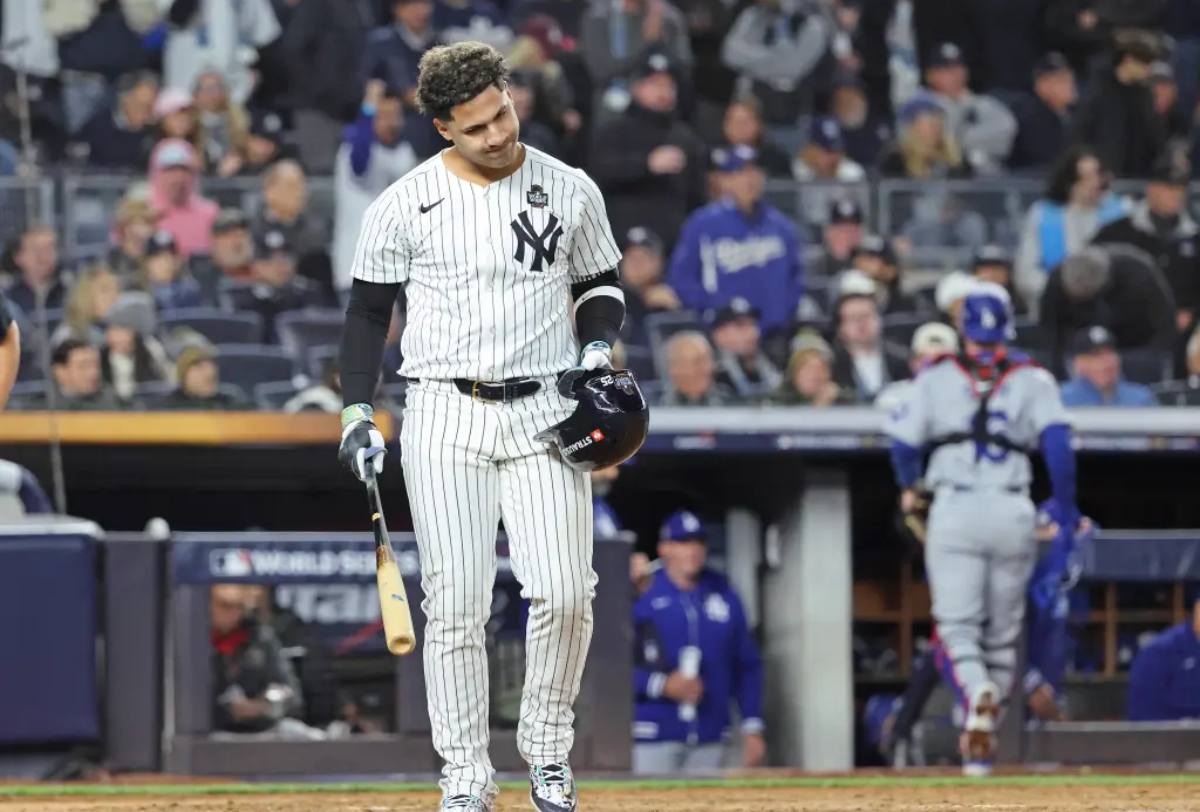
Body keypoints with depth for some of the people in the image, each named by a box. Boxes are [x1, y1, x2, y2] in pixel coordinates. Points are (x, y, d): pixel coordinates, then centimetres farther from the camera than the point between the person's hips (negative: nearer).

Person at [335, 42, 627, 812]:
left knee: (565, 594, -9)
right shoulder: (405, 204, -1)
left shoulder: (571, 191, 3)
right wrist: (357, 415, 0)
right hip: (446, 417, -1)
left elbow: (600, 286, 16)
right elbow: (368, 312, 7)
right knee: (457, 604, -4)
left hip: (544, 414, 1)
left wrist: (598, 349, -3)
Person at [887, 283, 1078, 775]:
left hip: (954, 509, -1)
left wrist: (909, 487, 24)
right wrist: (1065, 508, 4)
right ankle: (984, 742, 13)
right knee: (1003, 631, 13)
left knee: (957, 623, -2)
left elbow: (904, 441, 3)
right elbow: (1057, 440, -6)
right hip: (1012, 512, 1)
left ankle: (978, 693, -34)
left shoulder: (938, 377, 7)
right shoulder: (1033, 379, 7)